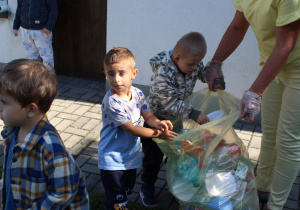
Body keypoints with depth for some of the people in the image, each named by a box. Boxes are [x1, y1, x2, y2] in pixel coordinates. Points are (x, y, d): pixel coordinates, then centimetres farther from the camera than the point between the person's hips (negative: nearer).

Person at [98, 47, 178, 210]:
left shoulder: (137, 93, -6)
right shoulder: (112, 102, -27)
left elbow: (148, 116, 3)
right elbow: (131, 129, -23)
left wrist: (157, 122, -20)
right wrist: (158, 133, -21)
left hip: (131, 156, 7)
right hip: (113, 160, -6)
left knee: (127, 190, 27)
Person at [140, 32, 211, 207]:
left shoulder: (193, 64, -13)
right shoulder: (163, 73, -35)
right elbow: (170, 103, -36)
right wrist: (194, 114, -41)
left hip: (177, 118, 6)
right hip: (157, 118, -6)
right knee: (154, 154, 5)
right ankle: (148, 187, 26)